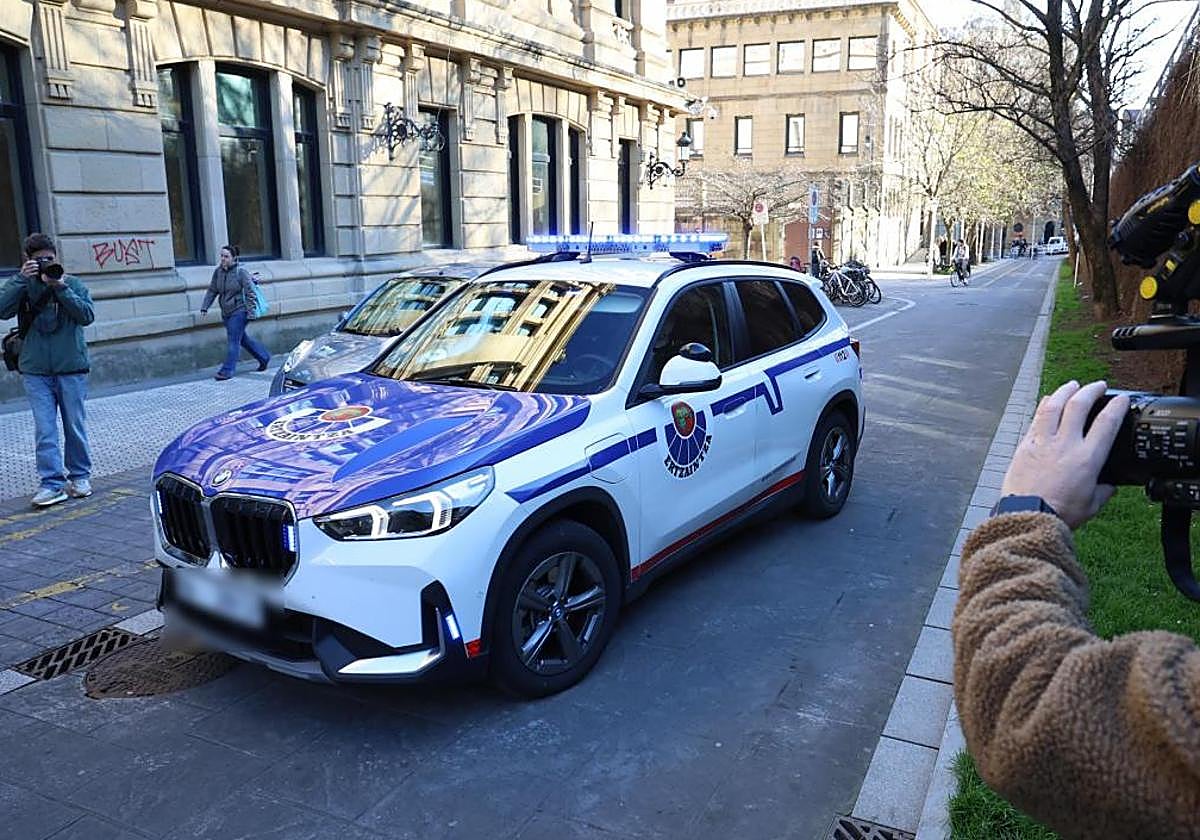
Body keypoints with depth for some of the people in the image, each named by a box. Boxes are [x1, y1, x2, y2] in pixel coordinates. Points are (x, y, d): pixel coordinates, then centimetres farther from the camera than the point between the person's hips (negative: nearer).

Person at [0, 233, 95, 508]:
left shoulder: (73, 283, 5)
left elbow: (87, 315, -8)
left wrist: (60, 287, -13)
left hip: (72, 367, 0)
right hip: (36, 371, 0)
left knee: (75, 426, 8)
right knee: (44, 429, -4)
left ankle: (79, 476, 21)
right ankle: (52, 483, -2)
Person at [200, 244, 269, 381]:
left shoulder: (241, 272, -11)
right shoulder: (218, 272, 5)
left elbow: (250, 293, -11)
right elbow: (212, 291, 11)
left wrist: (250, 311, -15)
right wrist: (205, 307, 2)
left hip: (239, 311, -7)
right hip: (226, 312, 7)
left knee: (233, 340, -9)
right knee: (243, 339, 15)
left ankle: (227, 370, -7)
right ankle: (264, 356, 33)